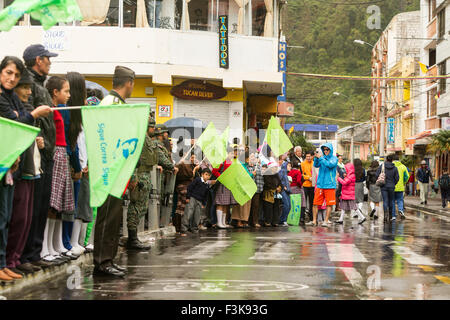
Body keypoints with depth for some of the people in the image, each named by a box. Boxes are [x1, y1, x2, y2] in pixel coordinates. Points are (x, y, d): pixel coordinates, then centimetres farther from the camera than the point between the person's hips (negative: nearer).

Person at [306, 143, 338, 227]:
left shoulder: (334, 158, 1)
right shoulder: (322, 157, 11)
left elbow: (330, 164, -16)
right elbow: (316, 165, 0)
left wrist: (320, 158, -17)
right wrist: (316, 158, -18)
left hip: (330, 185, -3)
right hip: (320, 184, 3)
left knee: (329, 204, -1)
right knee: (315, 203, 0)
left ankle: (326, 221, 6)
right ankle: (314, 221, 7)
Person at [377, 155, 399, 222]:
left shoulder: (381, 166, -5)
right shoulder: (394, 168, -2)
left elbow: (377, 175, -7)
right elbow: (397, 178, -2)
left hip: (383, 186, -1)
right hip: (391, 187, 1)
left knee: (385, 201, -3)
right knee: (391, 201, 15)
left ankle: (386, 213, -24)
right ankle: (391, 215, 21)